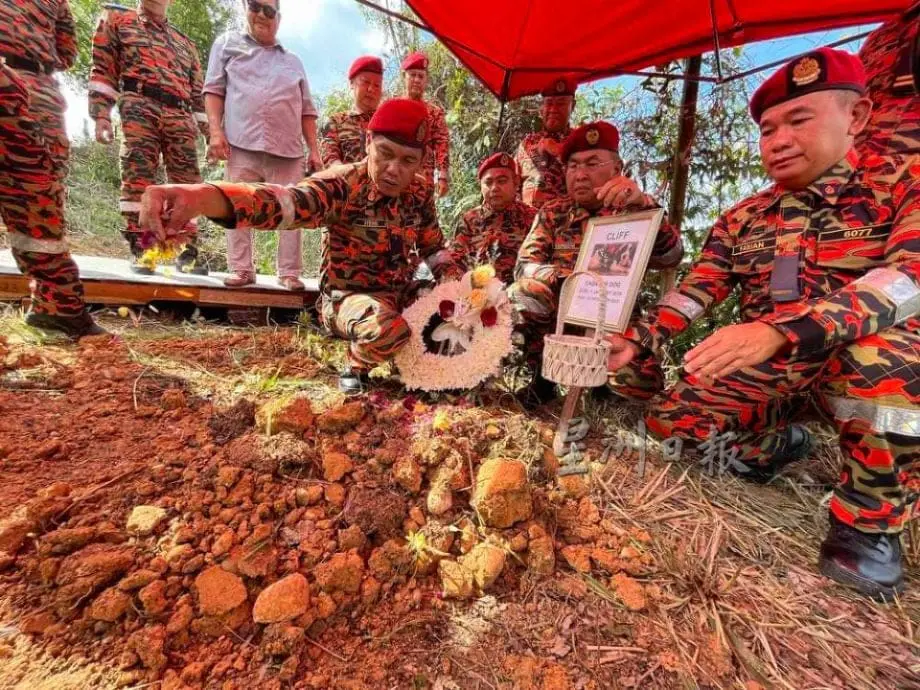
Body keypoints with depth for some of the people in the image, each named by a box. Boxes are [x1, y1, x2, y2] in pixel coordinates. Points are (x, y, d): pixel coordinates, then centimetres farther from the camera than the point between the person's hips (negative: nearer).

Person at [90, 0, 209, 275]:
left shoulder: (185, 43, 30)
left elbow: (197, 92, 24)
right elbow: (103, 68, 10)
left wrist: (207, 131, 10)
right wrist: (101, 114, -3)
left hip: (180, 116, 3)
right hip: (139, 107, -3)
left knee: (188, 182, -7)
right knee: (138, 175, -14)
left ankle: (187, 250, -4)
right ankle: (138, 247, -14)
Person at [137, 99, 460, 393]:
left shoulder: (421, 192, -3)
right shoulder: (343, 184, -21)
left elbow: (434, 247, 10)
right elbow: (287, 202, -41)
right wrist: (200, 196, -60)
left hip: (403, 294, 6)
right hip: (348, 296, -6)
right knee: (387, 330, -37)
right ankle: (356, 365, -2)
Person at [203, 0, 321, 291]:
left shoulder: (293, 61, 26)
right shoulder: (228, 43, 19)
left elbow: (307, 110, 19)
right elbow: (214, 89, 10)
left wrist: (314, 150, 6)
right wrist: (216, 131, -5)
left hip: (287, 149, 1)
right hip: (242, 145, -1)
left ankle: (289, 273, -2)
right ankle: (241, 269, 2)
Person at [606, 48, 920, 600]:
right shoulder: (742, 218, 6)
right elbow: (695, 292, 0)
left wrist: (777, 331, -40)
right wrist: (635, 340, -17)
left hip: (863, 363, -3)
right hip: (765, 367, 4)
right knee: (668, 420, -10)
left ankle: (869, 519, -12)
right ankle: (777, 442, 19)